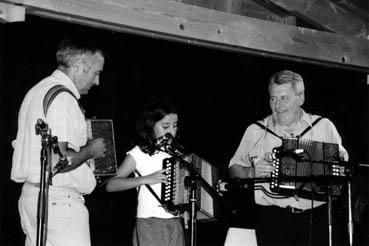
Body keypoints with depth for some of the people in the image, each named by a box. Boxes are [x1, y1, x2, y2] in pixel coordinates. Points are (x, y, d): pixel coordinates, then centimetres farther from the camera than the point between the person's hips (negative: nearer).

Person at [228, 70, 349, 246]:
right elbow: (234, 170, 14)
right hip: (272, 219, -1)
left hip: (316, 217, 1)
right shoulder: (255, 131, 12)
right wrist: (252, 172, -6)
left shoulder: (324, 127, 13)